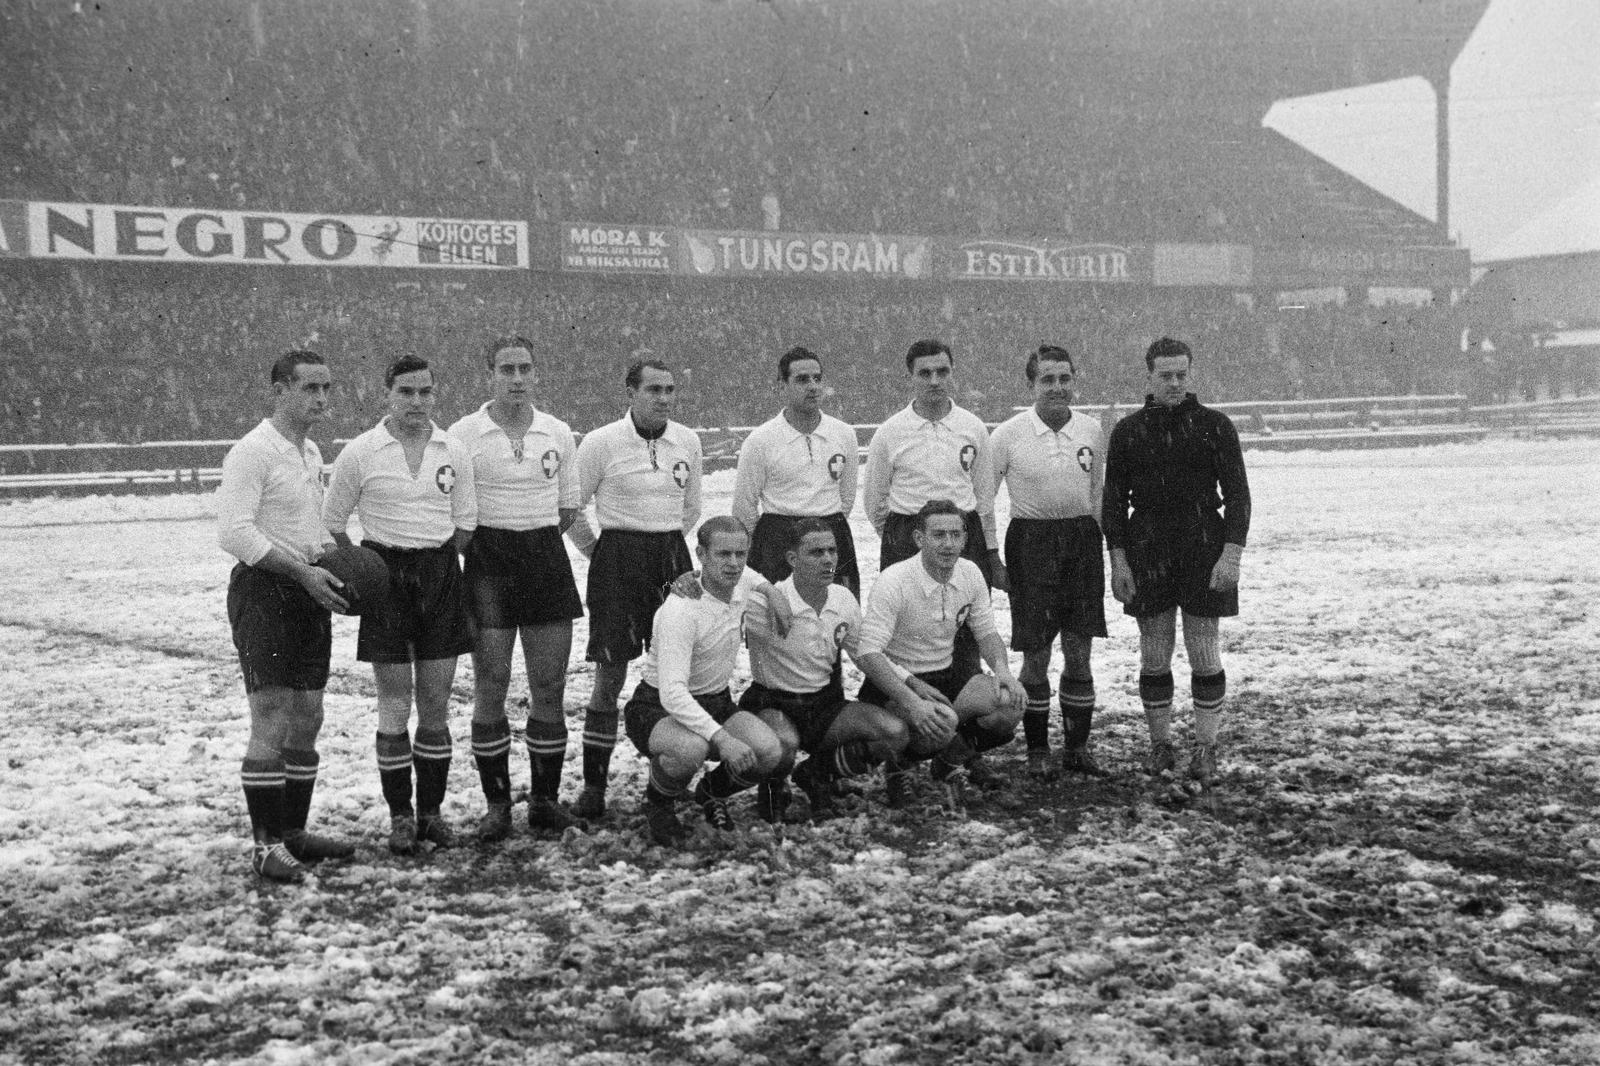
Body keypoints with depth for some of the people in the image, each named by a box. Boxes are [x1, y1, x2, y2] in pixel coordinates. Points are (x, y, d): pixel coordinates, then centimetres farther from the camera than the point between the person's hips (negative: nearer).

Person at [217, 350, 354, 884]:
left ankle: (294, 830, 22)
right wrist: (304, 572, -22)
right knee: (271, 723, -9)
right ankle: (266, 845, -3)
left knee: (307, 720, 12)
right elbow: (234, 532, -21)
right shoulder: (253, 451, -13)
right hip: (263, 590, -9)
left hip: (309, 593, 9)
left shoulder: (312, 452, 15)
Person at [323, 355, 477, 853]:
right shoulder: (360, 453, -3)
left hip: (441, 574, 3)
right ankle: (400, 815, 8)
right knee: (394, 705, -1)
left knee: (436, 703, 6)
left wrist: (436, 563, 4)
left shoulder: (454, 452, 4)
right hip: (385, 574, -2)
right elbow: (332, 523, 4)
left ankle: (432, 811, 16)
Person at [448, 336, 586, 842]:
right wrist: (494, 537, -3)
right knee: (490, 686, -1)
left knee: (550, 685, 4)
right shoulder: (463, 434, -2)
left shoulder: (558, 434, 7)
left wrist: (533, 536, 5)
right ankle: (496, 804, 9)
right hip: (488, 560, -3)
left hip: (546, 557, 3)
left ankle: (545, 799, 16)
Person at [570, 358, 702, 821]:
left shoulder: (688, 441, 6)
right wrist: (596, 552, 4)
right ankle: (593, 786, 4)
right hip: (618, 559, -4)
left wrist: (669, 543, 15)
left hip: (673, 555, 4)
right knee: (610, 674, -3)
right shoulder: (602, 443, -7)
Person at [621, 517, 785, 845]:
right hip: (658, 708, -7)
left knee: (769, 752, -22)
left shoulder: (744, 582, -5)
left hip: (716, 703, 7)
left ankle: (712, 791, 13)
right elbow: (672, 693, -36)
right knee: (691, 750, -40)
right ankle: (657, 802, -4)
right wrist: (721, 737, -43)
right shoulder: (680, 611, -28)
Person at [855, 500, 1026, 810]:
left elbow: (986, 632, 11)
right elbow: (868, 653, -26)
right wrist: (911, 702, -37)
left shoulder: (970, 574, -3)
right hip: (897, 680, -6)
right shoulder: (894, 581, -22)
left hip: (948, 673, 6)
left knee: (1011, 706, -19)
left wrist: (1001, 668, -11)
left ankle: (950, 760, 8)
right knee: (942, 724, -35)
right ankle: (900, 763, 1)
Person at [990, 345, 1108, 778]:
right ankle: (1037, 749, 15)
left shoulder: (1092, 431, 4)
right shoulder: (1008, 435, -6)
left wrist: (1109, 547, 16)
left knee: (1079, 652, 5)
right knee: (1035, 656, 1)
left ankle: (1077, 746, 16)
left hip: (1082, 538, 3)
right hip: (1031, 542, -3)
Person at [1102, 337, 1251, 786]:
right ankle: (1160, 745, 16)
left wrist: (1231, 554, -11)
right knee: (1153, 656, 4)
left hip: (1204, 551, -2)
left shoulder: (1215, 426, 0)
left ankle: (1205, 749, 11)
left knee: (1204, 655, 0)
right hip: (1147, 553, 2)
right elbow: (1113, 500, 7)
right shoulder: (1128, 431, 5)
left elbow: (1237, 494, -1)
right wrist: (1118, 561, -1)